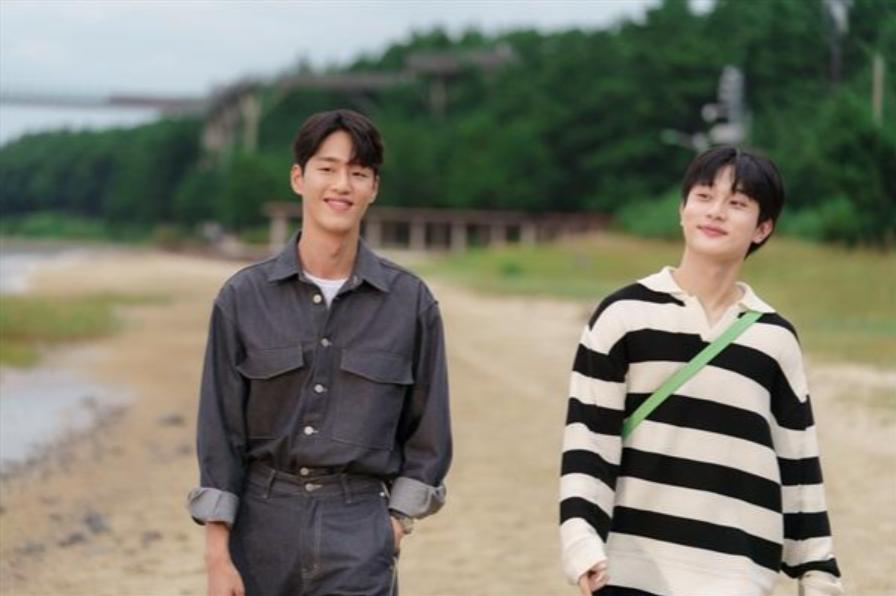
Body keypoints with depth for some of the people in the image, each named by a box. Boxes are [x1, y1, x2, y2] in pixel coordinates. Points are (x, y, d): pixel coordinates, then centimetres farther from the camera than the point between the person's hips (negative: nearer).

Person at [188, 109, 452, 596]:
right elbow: (220, 431, -1)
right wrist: (217, 555, -5)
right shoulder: (244, 297, 0)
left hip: (358, 535, -1)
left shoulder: (410, 302, 0)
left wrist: (398, 518, 1)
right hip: (261, 522, 1)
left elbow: (427, 430, 9)